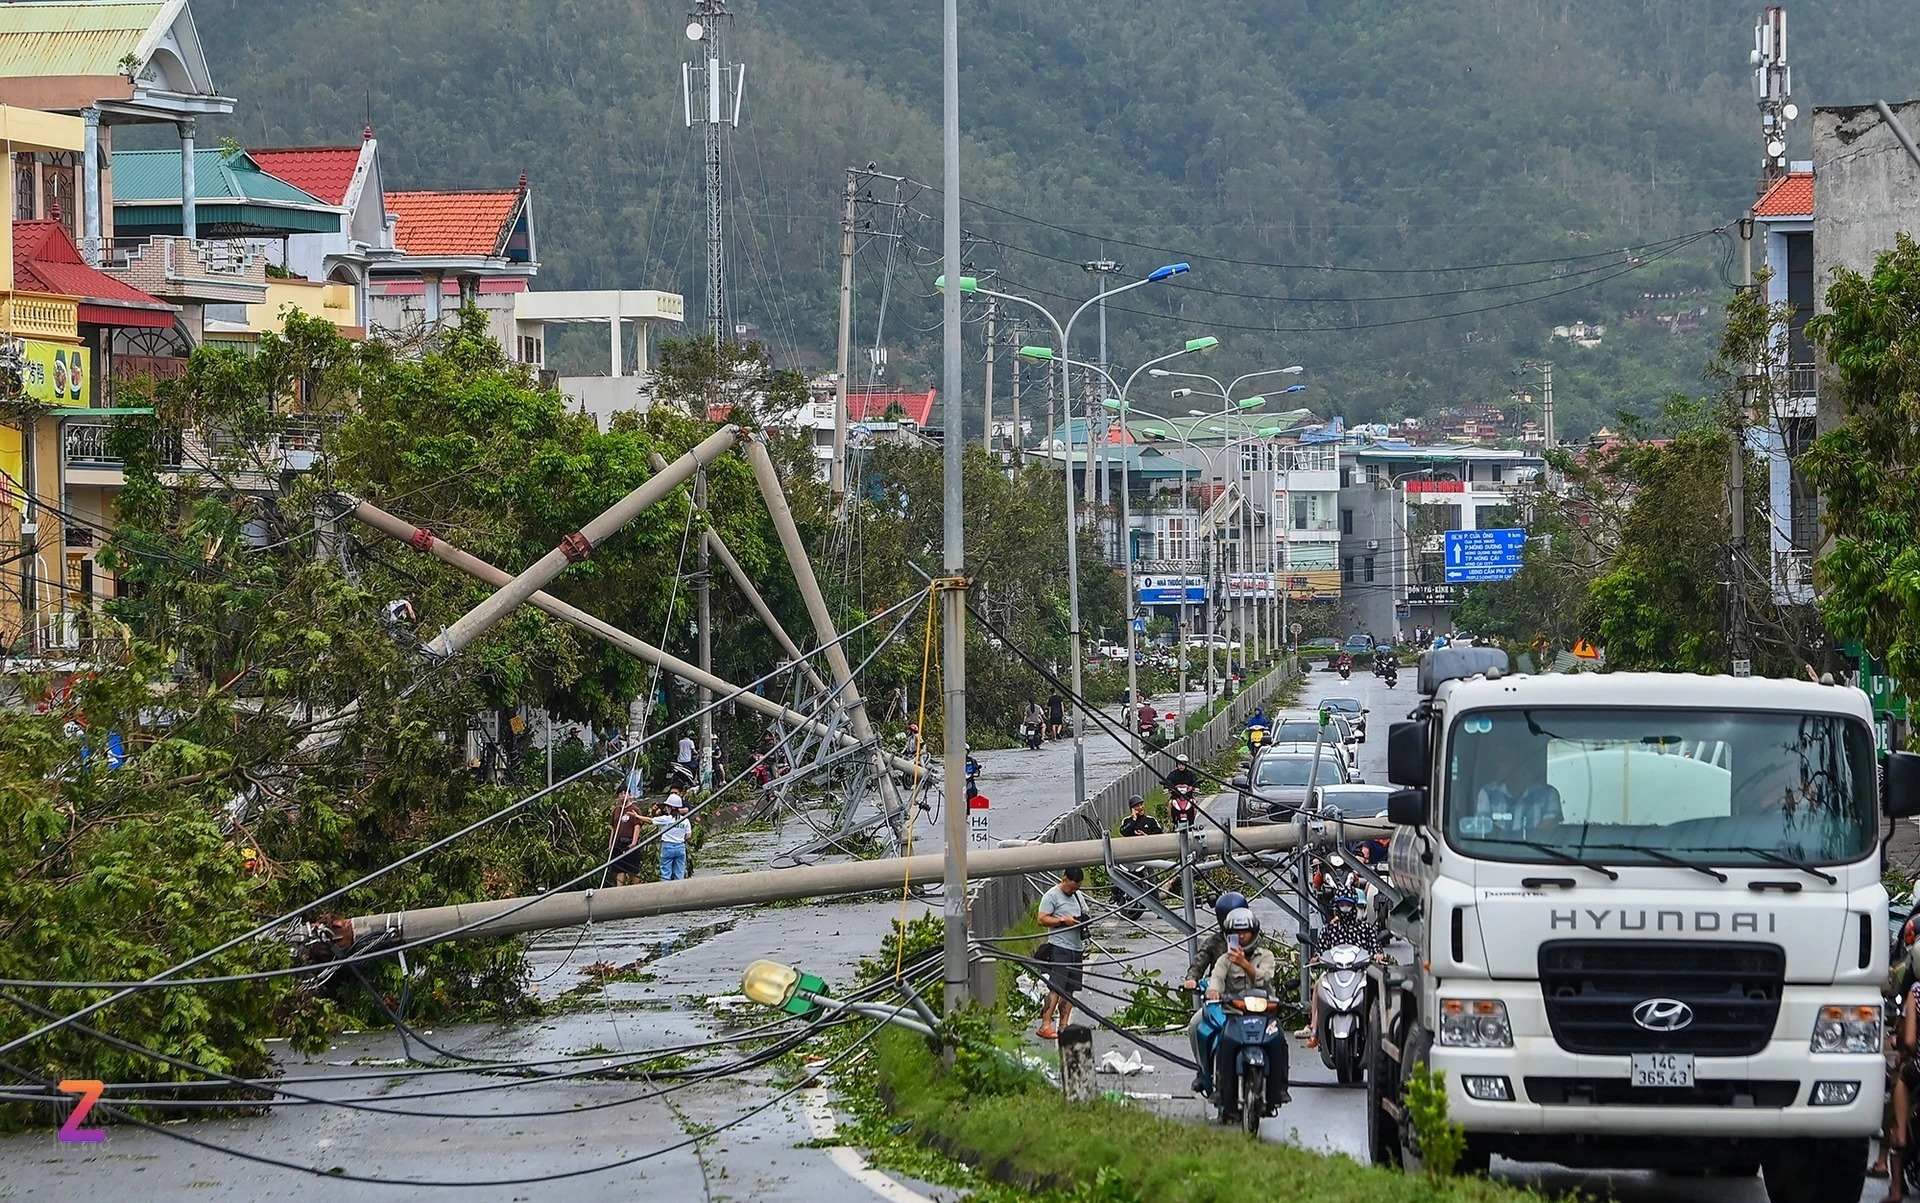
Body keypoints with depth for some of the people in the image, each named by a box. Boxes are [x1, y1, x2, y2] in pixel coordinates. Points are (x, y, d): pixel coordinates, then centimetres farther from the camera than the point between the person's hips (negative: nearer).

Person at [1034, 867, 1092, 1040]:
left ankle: (1063, 1025, 9)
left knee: (1069, 990, 6)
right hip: (1059, 948, -8)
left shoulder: (1078, 896, 18)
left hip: (1077, 948, 8)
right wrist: (1064, 920, -17)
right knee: (1056, 988, -14)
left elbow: (1086, 913, 27)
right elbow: (1042, 919, -10)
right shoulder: (1052, 896, -4)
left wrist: (1087, 918, 3)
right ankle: (1045, 1026, -16)